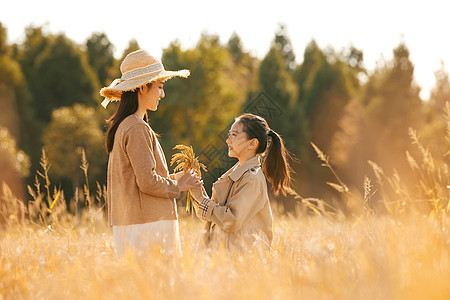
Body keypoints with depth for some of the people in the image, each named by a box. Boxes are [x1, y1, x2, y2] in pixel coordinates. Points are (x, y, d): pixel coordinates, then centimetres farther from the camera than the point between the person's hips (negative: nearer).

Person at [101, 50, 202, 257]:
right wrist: (176, 186, -3)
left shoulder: (120, 127, 16)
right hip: (147, 224, -10)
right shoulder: (137, 129, -14)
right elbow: (148, 181, -19)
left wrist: (173, 178, 16)